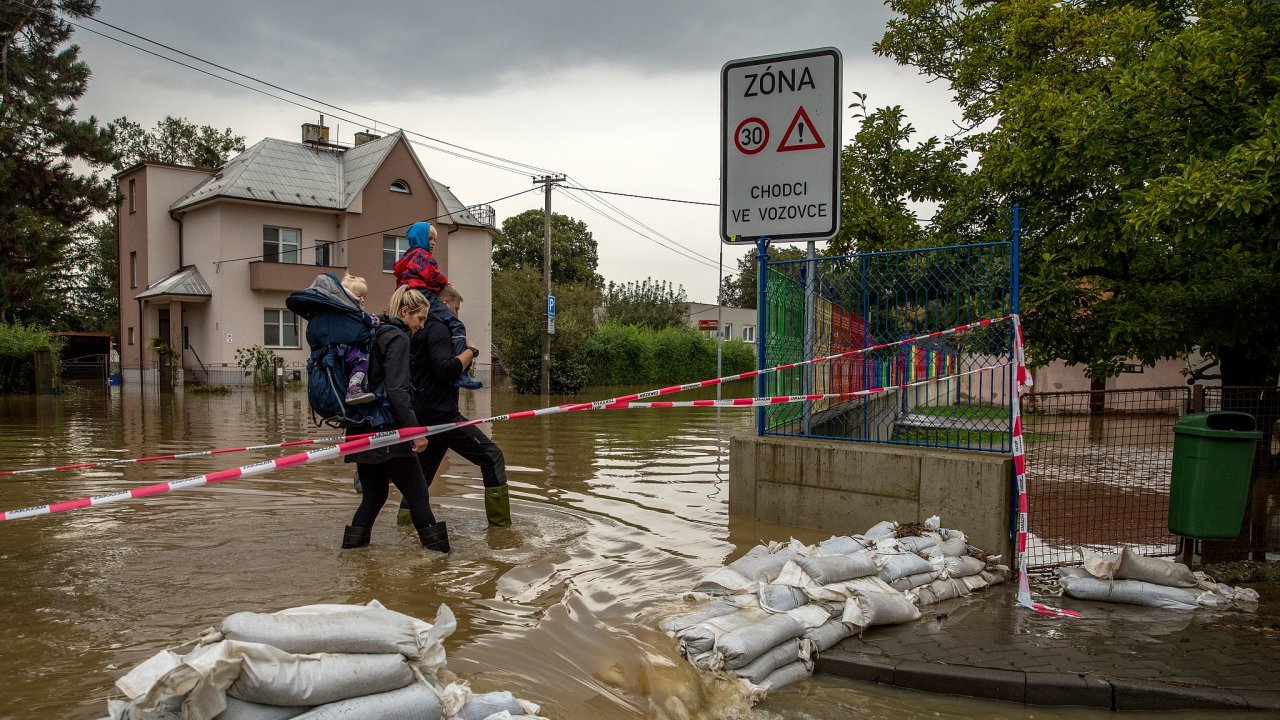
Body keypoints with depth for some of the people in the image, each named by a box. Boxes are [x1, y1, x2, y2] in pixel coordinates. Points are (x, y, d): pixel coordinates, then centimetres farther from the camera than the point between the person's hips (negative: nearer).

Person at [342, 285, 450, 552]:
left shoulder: (376, 334, 15)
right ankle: (438, 550, 5)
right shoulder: (398, 339, -12)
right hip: (387, 433, -9)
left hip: (363, 431, 9)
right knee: (418, 495, 0)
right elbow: (396, 391, -21)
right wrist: (415, 430, -20)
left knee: (374, 495, 18)